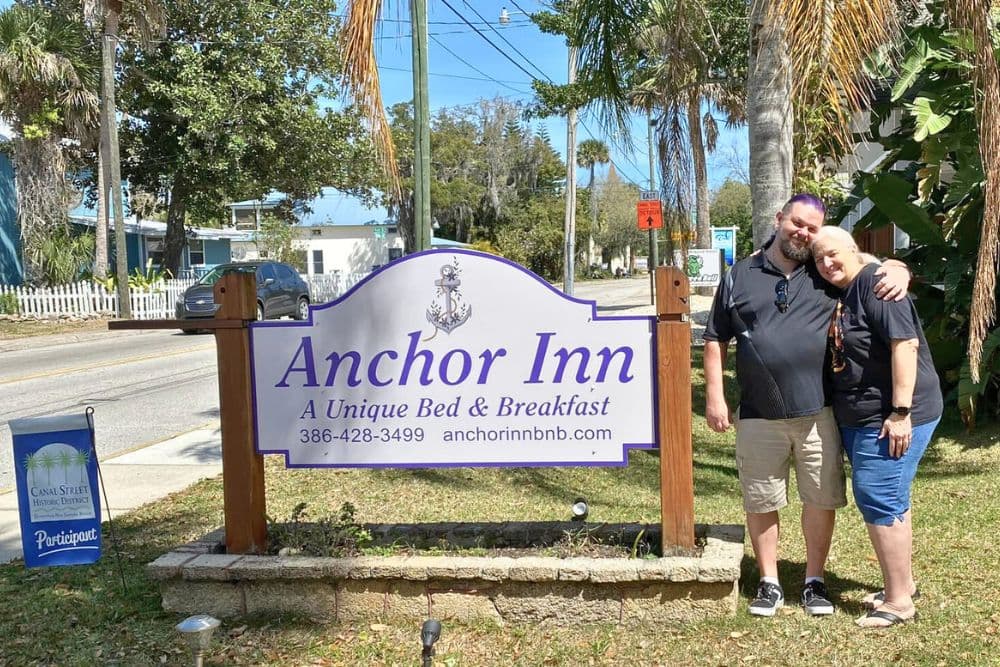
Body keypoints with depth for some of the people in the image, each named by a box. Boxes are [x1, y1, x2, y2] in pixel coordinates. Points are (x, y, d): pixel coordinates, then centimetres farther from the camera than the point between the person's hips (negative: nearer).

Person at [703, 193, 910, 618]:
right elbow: (716, 341, 8)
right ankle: (769, 584, 25)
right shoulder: (740, 276, 7)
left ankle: (815, 582, 26)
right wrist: (714, 397, 0)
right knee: (761, 503, 8)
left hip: (818, 412, 1)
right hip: (758, 418, 0)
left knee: (821, 499, 8)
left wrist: (899, 272, -9)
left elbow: (881, 266, 17)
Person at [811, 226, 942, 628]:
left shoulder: (873, 284, -16)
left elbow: (905, 343, -24)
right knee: (890, 499, 18)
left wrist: (900, 412, -26)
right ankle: (903, 583, 32)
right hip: (859, 418, 10)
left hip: (891, 418, -10)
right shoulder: (837, 295, 12)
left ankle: (898, 602, 4)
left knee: (879, 500, -7)